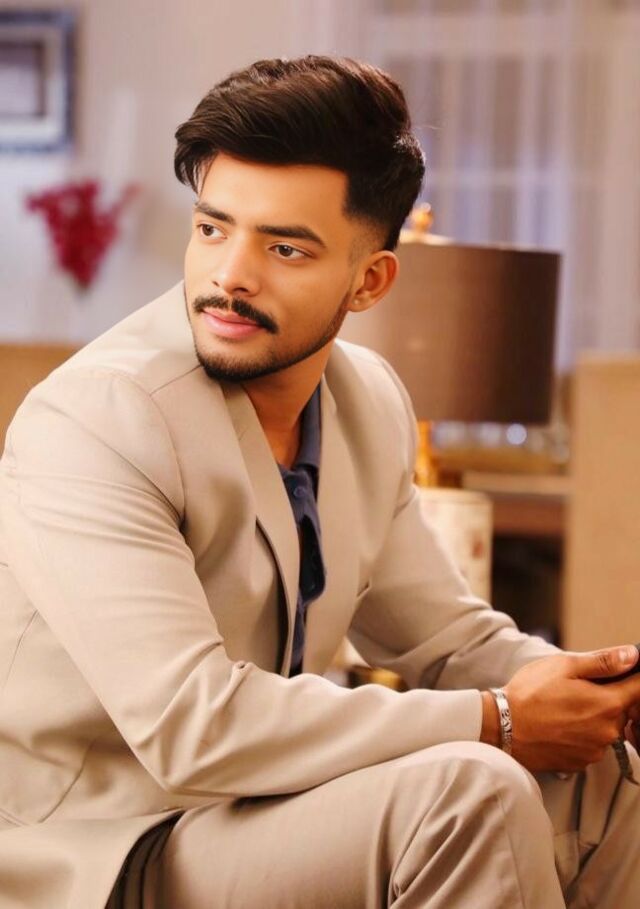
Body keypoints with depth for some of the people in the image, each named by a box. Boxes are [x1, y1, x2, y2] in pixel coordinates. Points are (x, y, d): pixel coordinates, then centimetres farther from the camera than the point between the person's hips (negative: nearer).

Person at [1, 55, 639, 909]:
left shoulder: (371, 400, 3)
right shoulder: (89, 422, -22)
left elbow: (448, 637, 11)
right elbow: (192, 725, -29)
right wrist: (496, 723, -23)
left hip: (254, 804, 8)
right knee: (467, 790, -26)